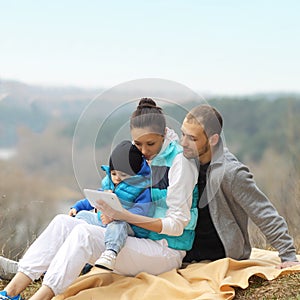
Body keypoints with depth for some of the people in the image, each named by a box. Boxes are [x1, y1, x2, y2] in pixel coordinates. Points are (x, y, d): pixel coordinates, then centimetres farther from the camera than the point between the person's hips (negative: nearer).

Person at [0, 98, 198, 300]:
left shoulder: (179, 160, -12)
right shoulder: (142, 156, 10)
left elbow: (177, 225, -16)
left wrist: (126, 216, -24)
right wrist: (111, 208, -4)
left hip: (167, 251, -8)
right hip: (138, 240, 8)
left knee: (84, 234, -28)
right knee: (63, 222, -8)